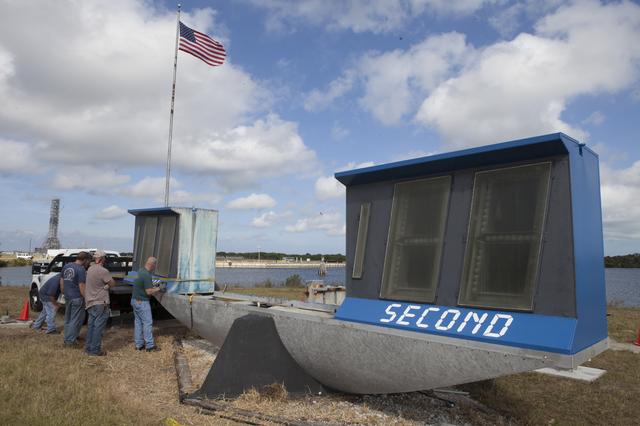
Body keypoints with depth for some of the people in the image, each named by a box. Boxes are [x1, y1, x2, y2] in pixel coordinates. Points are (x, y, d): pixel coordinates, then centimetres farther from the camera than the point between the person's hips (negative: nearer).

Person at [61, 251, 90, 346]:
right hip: (77, 298, -8)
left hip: (67, 297, 8)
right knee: (76, 320, 2)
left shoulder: (66, 266, 8)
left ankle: (67, 338, 27)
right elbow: (81, 287, -19)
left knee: (68, 319, 19)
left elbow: (61, 281, 15)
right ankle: (70, 340, 5)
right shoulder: (81, 269, -17)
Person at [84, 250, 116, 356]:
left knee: (91, 325, 16)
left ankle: (88, 347, 23)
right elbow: (112, 284, -12)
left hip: (90, 303, 8)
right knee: (98, 327, -2)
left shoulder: (90, 269, 8)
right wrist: (107, 284, 5)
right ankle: (95, 350, 2)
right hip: (100, 303, -8)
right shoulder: (103, 271, -19)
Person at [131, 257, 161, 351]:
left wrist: (153, 288, 15)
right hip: (142, 302, -9)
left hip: (135, 300, 9)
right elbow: (149, 292, -22)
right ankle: (150, 345, 3)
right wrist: (157, 289, -6)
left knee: (138, 322, 13)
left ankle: (139, 344, 20)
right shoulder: (147, 275, -22)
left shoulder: (140, 271, 7)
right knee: (147, 322, -2)